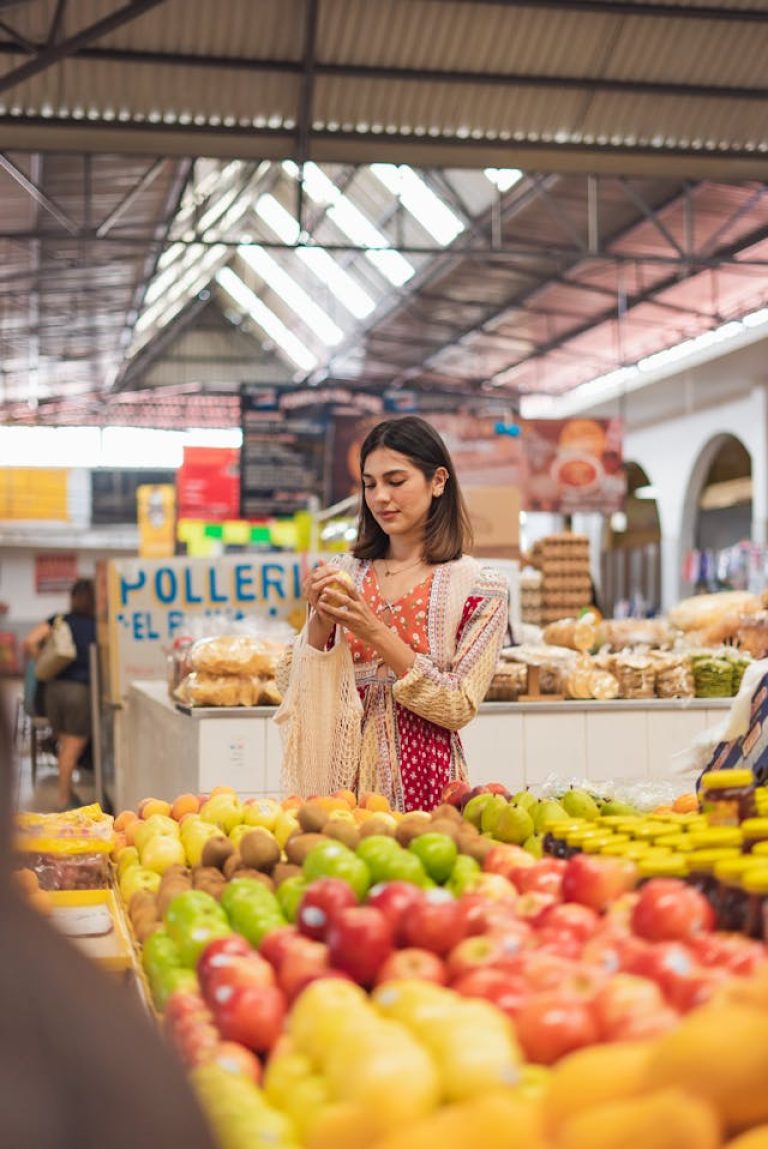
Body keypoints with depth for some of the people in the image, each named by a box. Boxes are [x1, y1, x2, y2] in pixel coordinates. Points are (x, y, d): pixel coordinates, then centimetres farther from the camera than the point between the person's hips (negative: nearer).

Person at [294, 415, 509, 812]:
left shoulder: (480, 587, -4)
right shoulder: (342, 574, 5)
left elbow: (459, 709, -9)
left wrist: (377, 633, -18)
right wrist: (320, 622, -14)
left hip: (423, 785, -2)